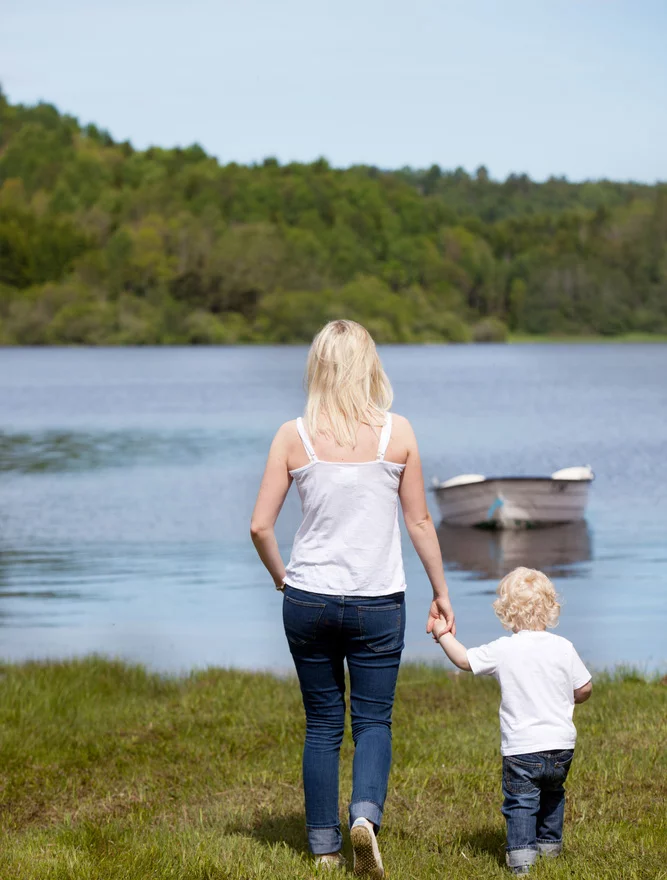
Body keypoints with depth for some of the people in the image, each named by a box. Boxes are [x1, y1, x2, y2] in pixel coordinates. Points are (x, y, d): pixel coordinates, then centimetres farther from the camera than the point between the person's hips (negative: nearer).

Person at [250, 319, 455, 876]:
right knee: (373, 720, 9)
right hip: (379, 602, -1)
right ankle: (366, 814, -16)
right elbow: (420, 523, 1)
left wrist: (283, 579, 14)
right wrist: (441, 591, 12)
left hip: (308, 599, 1)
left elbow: (260, 527, -3)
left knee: (322, 724, 13)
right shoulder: (397, 433, -5)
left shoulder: (293, 436, -4)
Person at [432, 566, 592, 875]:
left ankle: (521, 853, -11)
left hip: (521, 748, -4)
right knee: (552, 794, 25)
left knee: (520, 802, 2)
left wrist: (443, 634, 17)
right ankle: (550, 843, 36)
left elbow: (464, 659, 2)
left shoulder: (503, 650, -9)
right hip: (562, 745, 4)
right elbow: (584, 689, 4)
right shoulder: (563, 648, -3)